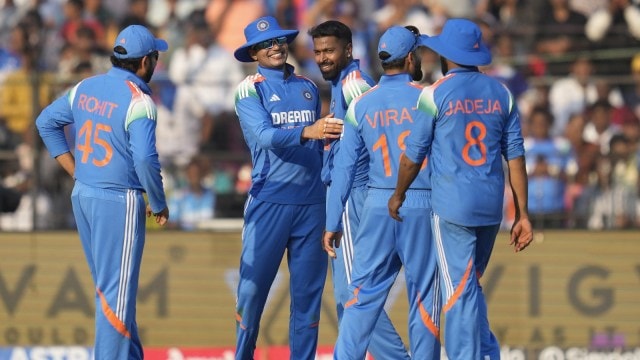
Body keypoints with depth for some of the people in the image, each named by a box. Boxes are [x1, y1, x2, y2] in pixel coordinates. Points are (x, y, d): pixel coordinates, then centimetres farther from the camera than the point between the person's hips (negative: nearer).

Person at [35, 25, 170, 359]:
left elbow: (46, 122, 16)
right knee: (117, 291, -3)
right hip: (119, 202, -8)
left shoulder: (85, 88, 6)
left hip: (82, 197, 8)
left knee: (108, 285, 18)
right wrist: (159, 204, -11)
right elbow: (145, 159, -25)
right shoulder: (138, 100, -17)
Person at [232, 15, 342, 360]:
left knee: (308, 286, 4)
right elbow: (265, 136, -17)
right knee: (254, 283, -3)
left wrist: (327, 186, 11)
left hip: (311, 202, 4)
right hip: (269, 200, -4)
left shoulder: (308, 88, 14)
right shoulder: (249, 89, -1)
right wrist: (306, 132, -32)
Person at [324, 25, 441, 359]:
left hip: (377, 207, 3)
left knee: (363, 294, 4)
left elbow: (344, 167, 4)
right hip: (423, 206, -3)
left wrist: (332, 224, 8)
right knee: (424, 296, 3)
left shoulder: (361, 105, 4)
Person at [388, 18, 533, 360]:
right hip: (492, 205, 5)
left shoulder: (435, 94, -7)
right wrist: (522, 213, 6)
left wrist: (398, 195, 14)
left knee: (459, 290, -2)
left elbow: (414, 154, -2)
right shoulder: (501, 93, 6)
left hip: (451, 207, -5)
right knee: (470, 285, 19)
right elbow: (515, 155, 4)